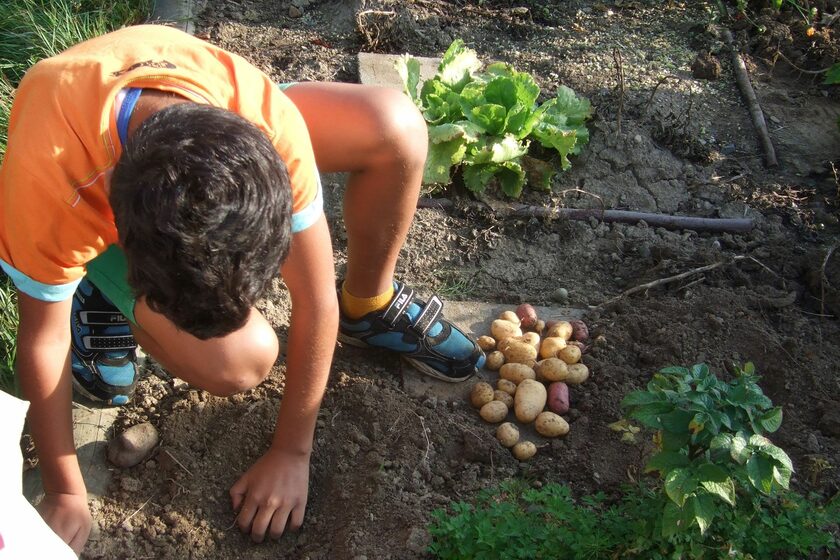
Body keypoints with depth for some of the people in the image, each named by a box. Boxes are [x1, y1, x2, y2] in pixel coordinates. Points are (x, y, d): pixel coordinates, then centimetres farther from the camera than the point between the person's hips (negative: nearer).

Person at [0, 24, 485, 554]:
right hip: (96, 218, -1)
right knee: (241, 362, -28)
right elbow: (43, 340, -26)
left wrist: (292, 454, -17)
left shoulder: (269, 122, -39)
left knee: (396, 128, -25)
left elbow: (315, 300, -26)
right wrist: (66, 493, -13)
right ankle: (105, 299, 3)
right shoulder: (47, 178, -43)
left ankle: (369, 306, 2)